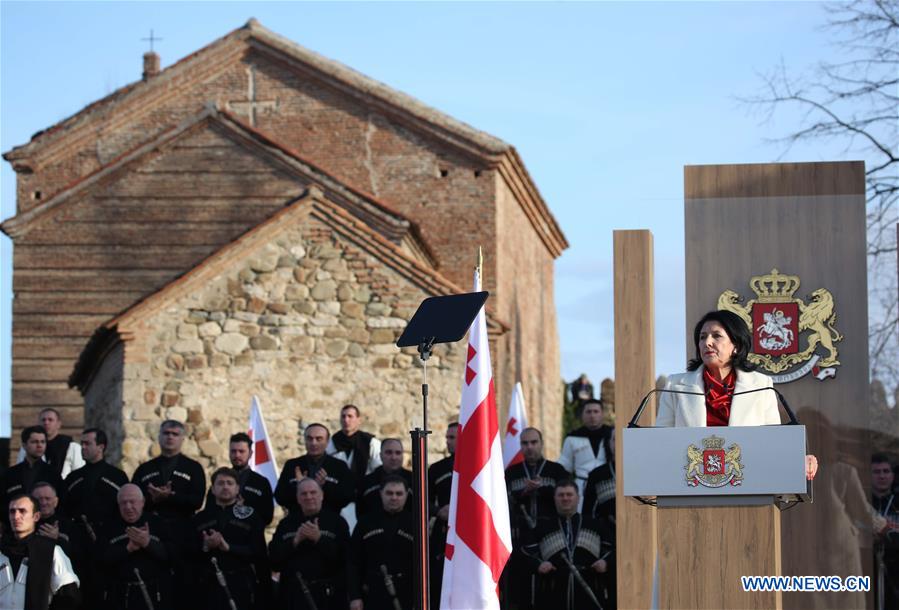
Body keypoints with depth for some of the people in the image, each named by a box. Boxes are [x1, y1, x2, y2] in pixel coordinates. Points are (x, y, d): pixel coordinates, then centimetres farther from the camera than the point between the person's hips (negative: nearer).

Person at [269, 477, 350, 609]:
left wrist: (319, 539, -17)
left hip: (327, 595, -3)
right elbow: (273, 557, 3)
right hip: (293, 595, 3)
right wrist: (295, 541, -10)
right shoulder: (286, 523, 12)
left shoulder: (336, 522, 2)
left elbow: (344, 557, -9)